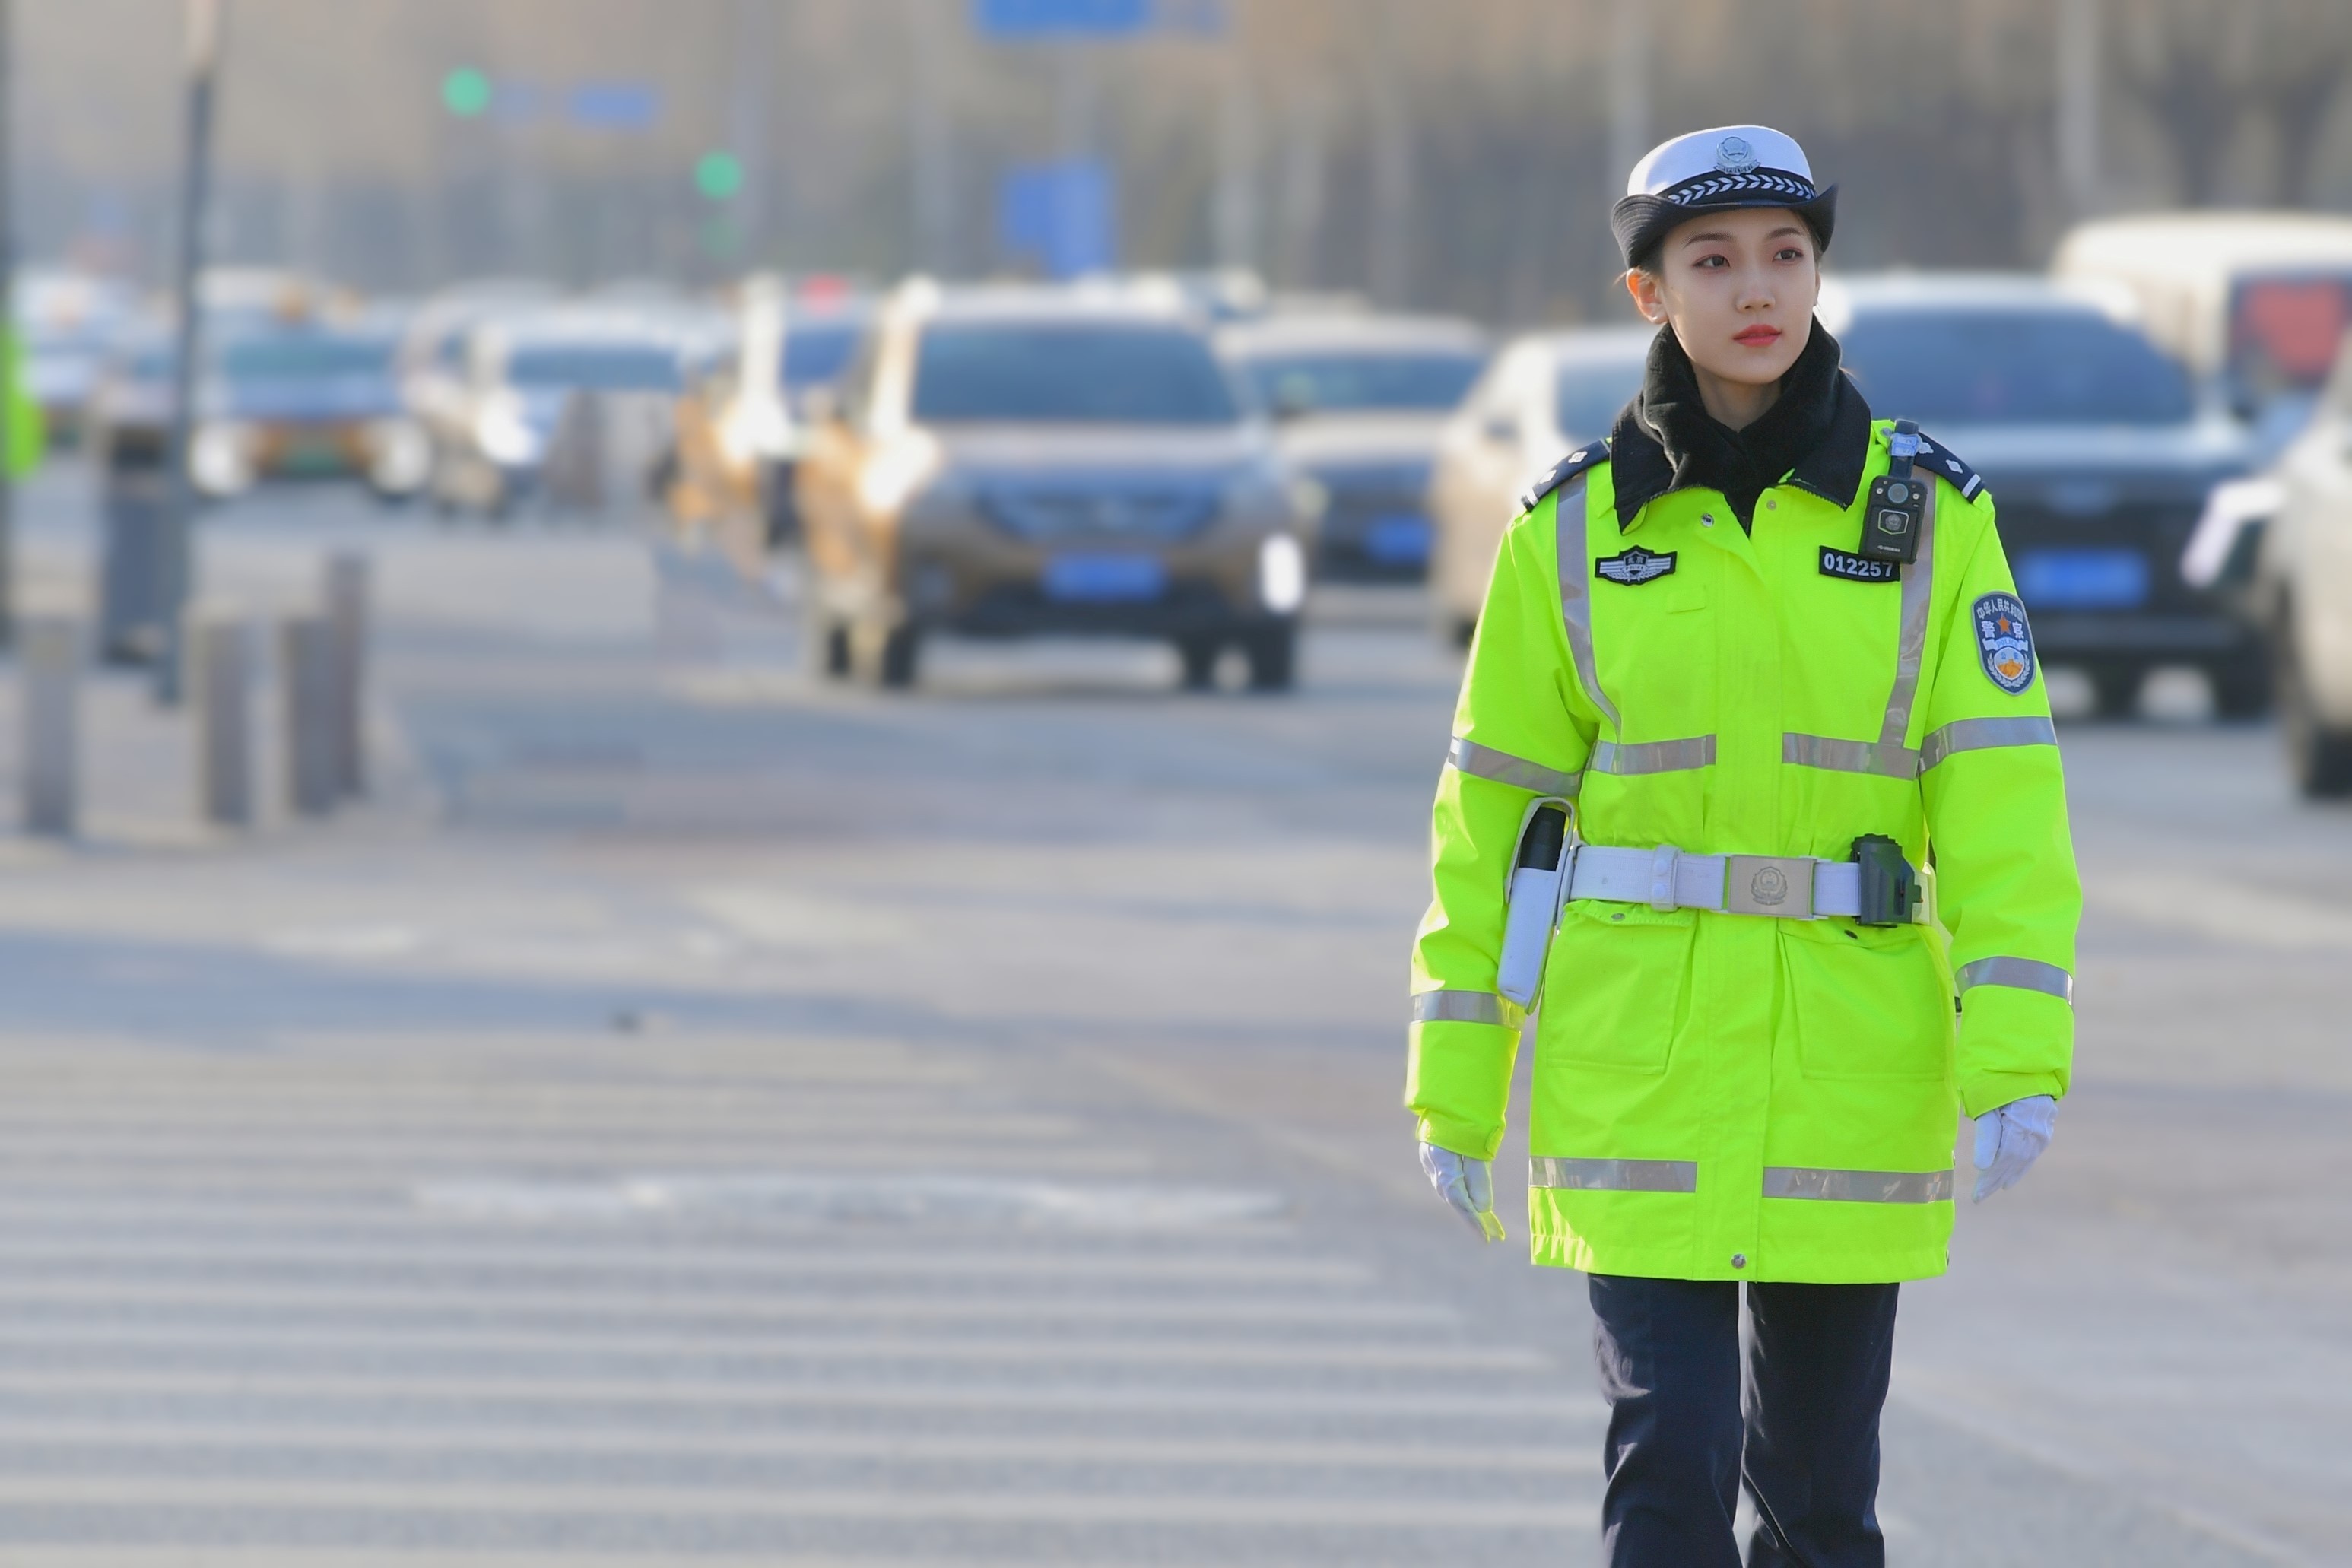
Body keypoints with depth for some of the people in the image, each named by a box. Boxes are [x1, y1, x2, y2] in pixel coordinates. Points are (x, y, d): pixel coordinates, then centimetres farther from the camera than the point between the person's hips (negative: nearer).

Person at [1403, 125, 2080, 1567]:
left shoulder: (1929, 513, 0)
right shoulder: (1575, 527, 1)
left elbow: (2003, 794, -6)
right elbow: (1493, 804, 6)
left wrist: (2020, 1059, -16)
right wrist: (1456, 1087, 5)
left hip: (1851, 1059, 1)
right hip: (1638, 1057, -1)